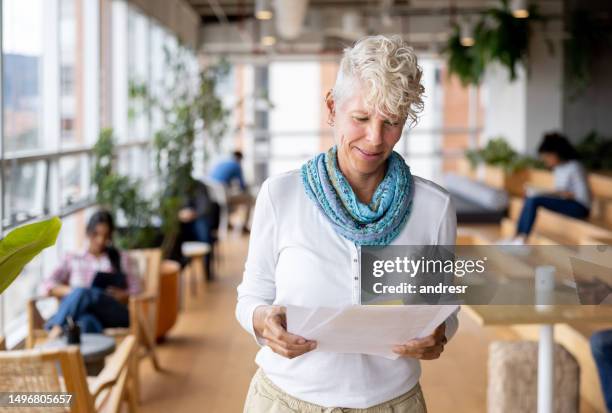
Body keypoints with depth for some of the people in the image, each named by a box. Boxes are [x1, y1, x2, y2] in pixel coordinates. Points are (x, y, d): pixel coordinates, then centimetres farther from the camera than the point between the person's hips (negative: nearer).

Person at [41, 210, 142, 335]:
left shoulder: (121, 259, 26)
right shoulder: (72, 259, 26)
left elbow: (136, 291, 14)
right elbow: (47, 286, 12)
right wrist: (72, 291, -9)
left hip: (115, 314, -1)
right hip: (82, 313, 1)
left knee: (83, 292, -34)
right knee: (86, 322, -39)